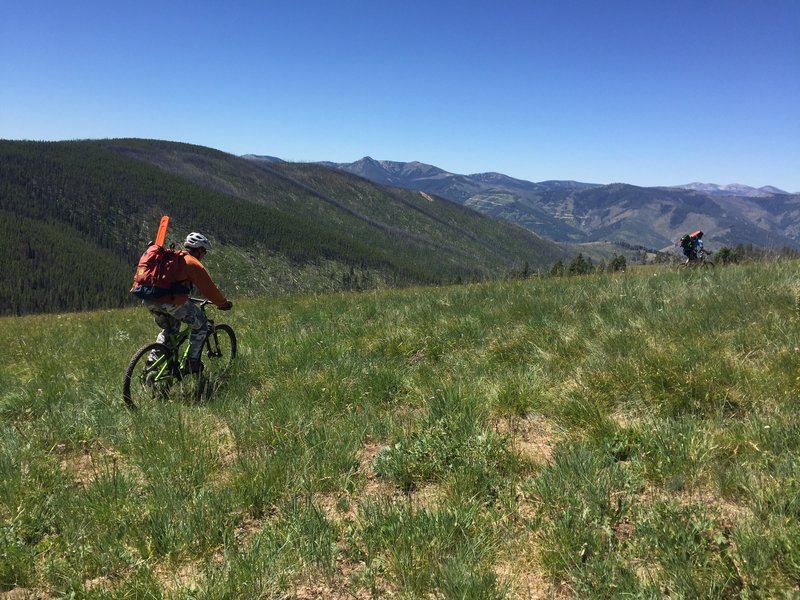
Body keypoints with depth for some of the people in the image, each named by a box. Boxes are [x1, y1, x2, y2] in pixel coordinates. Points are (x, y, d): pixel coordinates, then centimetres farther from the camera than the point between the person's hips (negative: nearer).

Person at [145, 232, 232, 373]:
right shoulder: (193, 264, 3)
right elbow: (209, 288, 4)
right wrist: (224, 303, 18)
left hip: (149, 301, 8)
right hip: (171, 302, -8)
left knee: (169, 329, 32)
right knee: (201, 324, 12)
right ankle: (193, 363, 11)